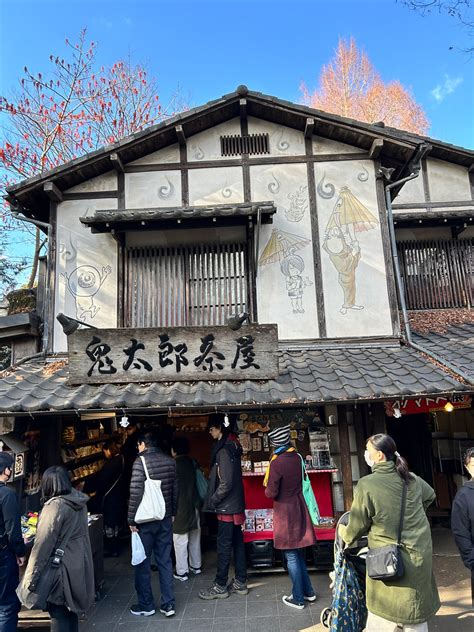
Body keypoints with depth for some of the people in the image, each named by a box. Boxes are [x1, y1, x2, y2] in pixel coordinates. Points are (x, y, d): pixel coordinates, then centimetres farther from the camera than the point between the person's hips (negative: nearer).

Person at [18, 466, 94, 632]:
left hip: (62, 568, -7)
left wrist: (30, 577, -12)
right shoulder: (79, 501, 1)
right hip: (78, 566, 7)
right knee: (70, 610, 21)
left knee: (59, 615, 7)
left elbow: (43, 545, -19)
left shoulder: (55, 506, -21)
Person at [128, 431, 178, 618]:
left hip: (145, 520, -5)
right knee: (165, 561, 13)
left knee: (142, 562, 11)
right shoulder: (170, 461, 3)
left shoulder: (141, 461, -15)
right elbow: (175, 490, 8)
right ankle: (168, 604, 17)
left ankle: (146, 605, 21)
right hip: (166, 518, 5)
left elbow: (136, 493, -19)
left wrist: (132, 520, -11)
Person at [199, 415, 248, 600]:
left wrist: (212, 501, -12)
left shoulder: (224, 451, -20)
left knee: (224, 546, 2)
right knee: (237, 543, 14)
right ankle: (240, 582, 24)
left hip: (227, 507, -9)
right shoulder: (232, 446, 8)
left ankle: (220, 586, 13)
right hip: (236, 505, 9)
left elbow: (225, 483, -23)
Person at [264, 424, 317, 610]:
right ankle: (308, 591, 31)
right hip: (299, 508, 7)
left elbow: (271, 493, -18)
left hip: (285, 511, -7)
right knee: (299, 553, 21)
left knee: (291, 556, 7)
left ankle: (298, 598, 19)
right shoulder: (297, 458, -2)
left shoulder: (276, 463, -22)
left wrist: (267, 487, 2)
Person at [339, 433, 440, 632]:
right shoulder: (411, 478, 0)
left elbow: (355, 530, -8)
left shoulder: (366, 485, -18)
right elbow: (429, 496, 23)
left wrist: (342, 532, 13)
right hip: (420, 561, 6)